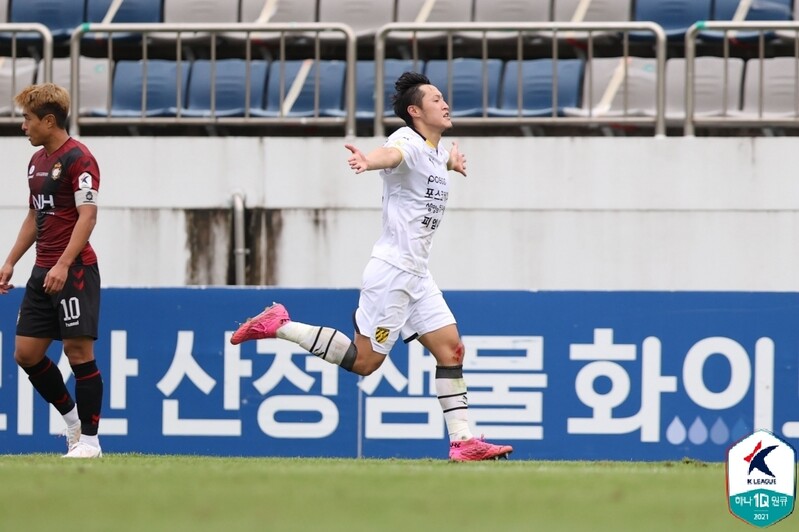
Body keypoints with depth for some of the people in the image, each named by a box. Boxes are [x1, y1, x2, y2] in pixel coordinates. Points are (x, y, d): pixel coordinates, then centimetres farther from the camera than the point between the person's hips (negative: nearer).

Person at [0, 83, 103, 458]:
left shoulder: (78, 159, -11)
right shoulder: (37, 161, 16)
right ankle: (73, 418, 21)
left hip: (74, 270, -9)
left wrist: (63, 265, -25)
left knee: (78, 350, -7)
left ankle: (89, 439, -2)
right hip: (43, 272, 9)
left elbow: (87, 215, -18)